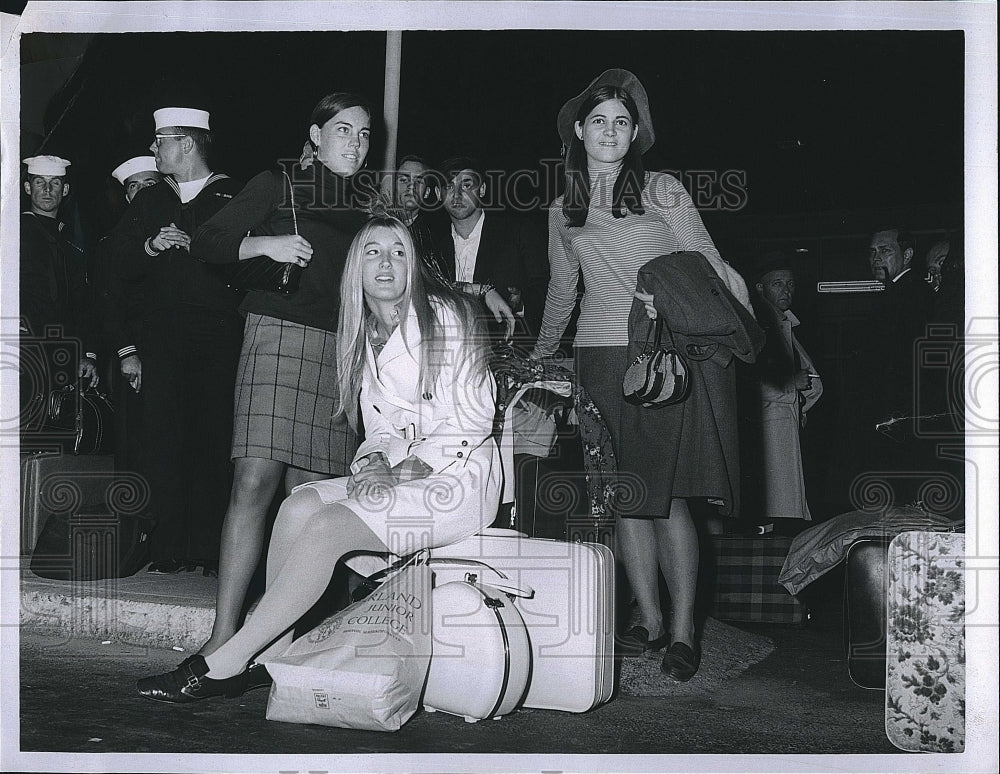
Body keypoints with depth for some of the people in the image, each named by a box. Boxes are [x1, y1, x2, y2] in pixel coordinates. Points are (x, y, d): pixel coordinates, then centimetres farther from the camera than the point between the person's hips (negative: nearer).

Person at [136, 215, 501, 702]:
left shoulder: (443, 317, -7)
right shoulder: (367, 333, 14)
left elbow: (470, 424, -12)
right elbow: (380, 424, 15)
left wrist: (397, 468, -16)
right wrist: (376, 459, -7)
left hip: (457, 480, -7)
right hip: (397, 473, 7)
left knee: (327, 526, -24)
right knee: (298, 506, -16)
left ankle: (226, 663, -22)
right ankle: (272, 656, -19)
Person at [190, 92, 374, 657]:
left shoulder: (367, 208, 22)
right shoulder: (279, 186, 10)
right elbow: (208, 243, 6)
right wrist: (265, 244, -9)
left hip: (342, 351, 4)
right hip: (281, 333, -4)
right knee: (256, 481, -16)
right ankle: (224, 638, -16)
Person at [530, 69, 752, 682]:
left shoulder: (663, 191, 6)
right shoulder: (563, 211, 16)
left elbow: (708, 264, 4)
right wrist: (540, 353, 34)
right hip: (598, 358, 4)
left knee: (667, 493, -8)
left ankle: (683, 630, -4)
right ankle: (649, 619, 7)